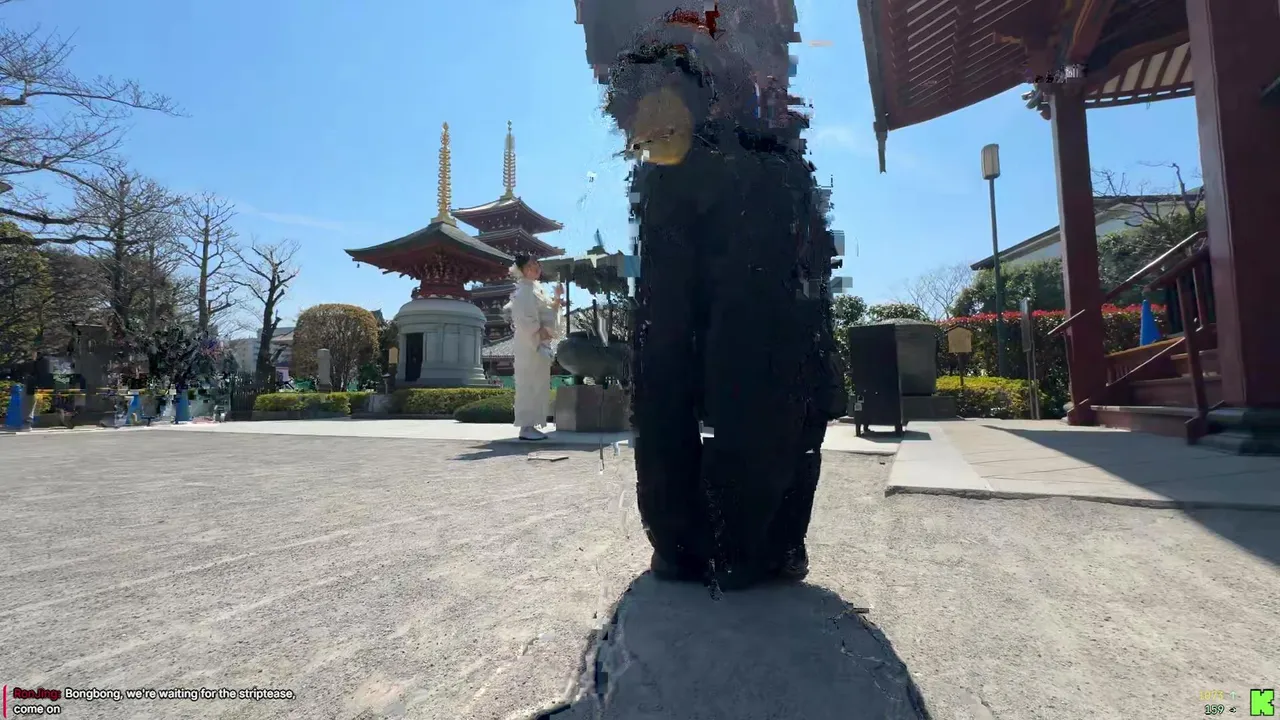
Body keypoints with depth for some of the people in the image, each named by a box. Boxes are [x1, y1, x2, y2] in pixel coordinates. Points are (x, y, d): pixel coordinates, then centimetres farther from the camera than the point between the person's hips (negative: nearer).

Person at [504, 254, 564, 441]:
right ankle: (526, 427, -6)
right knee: (529, 383, -9)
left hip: (541, 343, 10)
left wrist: (558, 297, 11)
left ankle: (531, 425, 15)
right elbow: (523, 318, -20)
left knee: (537, 384, 10)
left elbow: (549, 312, 24)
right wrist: (539, 332, -16)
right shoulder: (524, 289, -11)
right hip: (530, 343, -10)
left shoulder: (536, 288, 18)